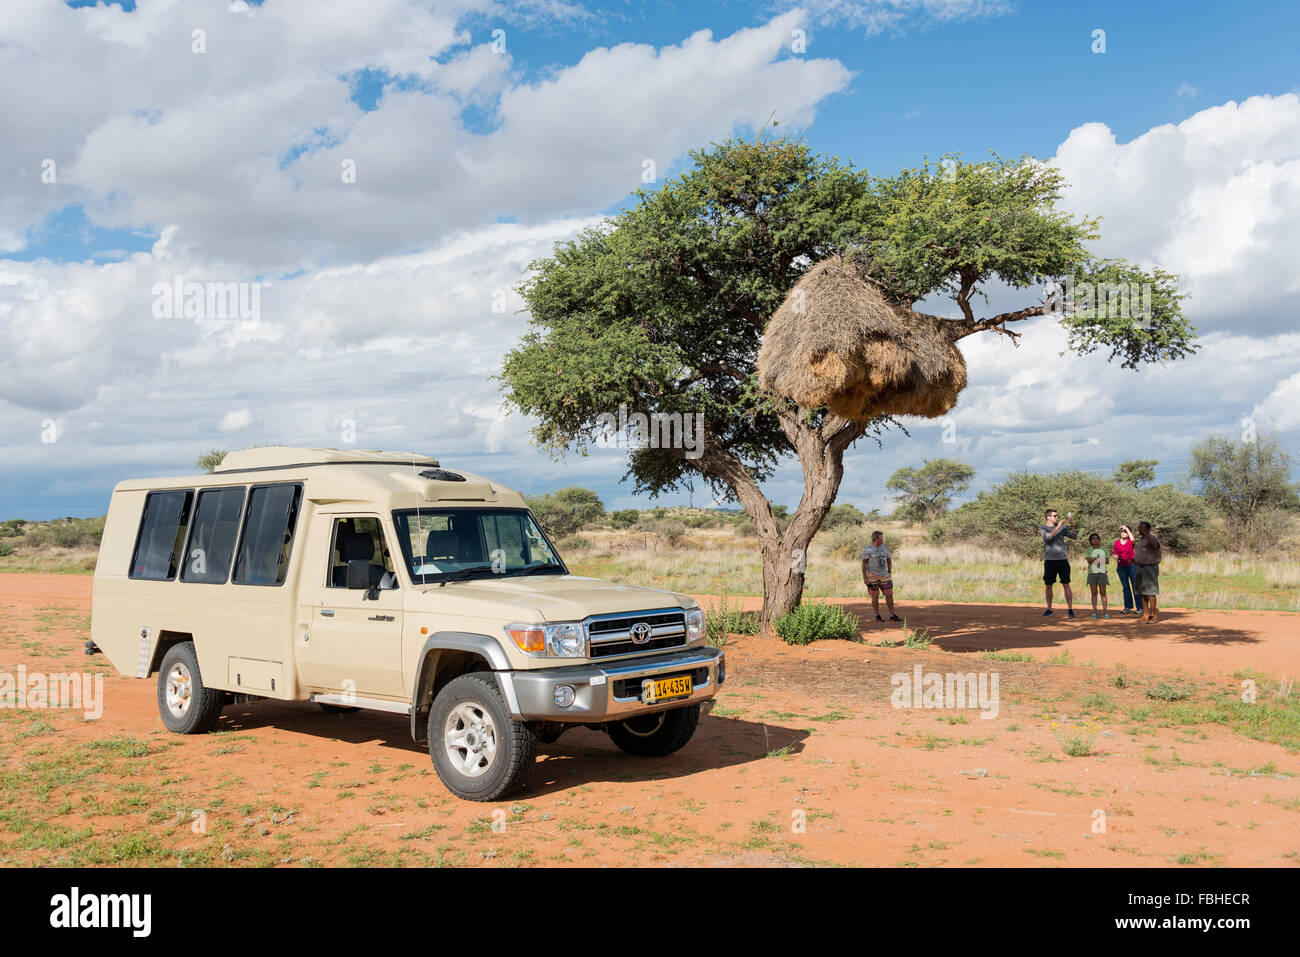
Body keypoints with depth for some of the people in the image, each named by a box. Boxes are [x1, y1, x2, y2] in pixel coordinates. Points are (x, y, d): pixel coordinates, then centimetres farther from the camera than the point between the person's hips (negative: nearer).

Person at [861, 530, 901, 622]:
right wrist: (864, 578, -14)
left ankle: (892, 616, 7)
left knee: (889, 594, 0)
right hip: (872, 576, -5)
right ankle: (877, 616, 9)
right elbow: (864, 564, -10)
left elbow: (889, 560, 17)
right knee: (875, 596, -1)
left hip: (884, 576, 5)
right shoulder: (867, 550, -11)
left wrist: (889, 573, 12)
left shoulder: (884, 547, 5)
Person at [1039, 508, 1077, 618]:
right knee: (1048, 586, 5)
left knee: (1066, 585, -2)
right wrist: (1057, 527, -18)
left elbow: (1074, 536, 7)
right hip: (1049, 561, 0)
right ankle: (1049, 609, 17)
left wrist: (1072, 525, -7)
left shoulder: (1062, 527, 9)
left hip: (1062, 560, 0)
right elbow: (1047, 537, -16)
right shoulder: (1042, 528, 3)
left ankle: (1070, 609, 1)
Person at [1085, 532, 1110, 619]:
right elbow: (1089, 560, -9)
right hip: (1092, 573, 0)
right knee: (1094, 593, 1)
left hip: (1102, 573, 0)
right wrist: (1100, 558, -13)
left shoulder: (1103, 549, 8)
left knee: (1103, 592, -1)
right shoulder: (1088, 550, 6)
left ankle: (1105, 611, -2)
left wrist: (1094, 559, -11)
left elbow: (1108, 561, 0)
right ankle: (1094, 612, 1)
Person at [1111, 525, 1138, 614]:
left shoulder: (1130, 541, 0)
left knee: (1135, 586, -7)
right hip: (1121, 567, 4)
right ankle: (1128, 607, 15)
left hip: (1132, 565, -4)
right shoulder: (1117, 542, 9)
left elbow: (1133, 539, -25)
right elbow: (1115, 555, 13)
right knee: (1125, 587, 9)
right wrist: (1117, 558, -11)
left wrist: (1127, 528, -13)